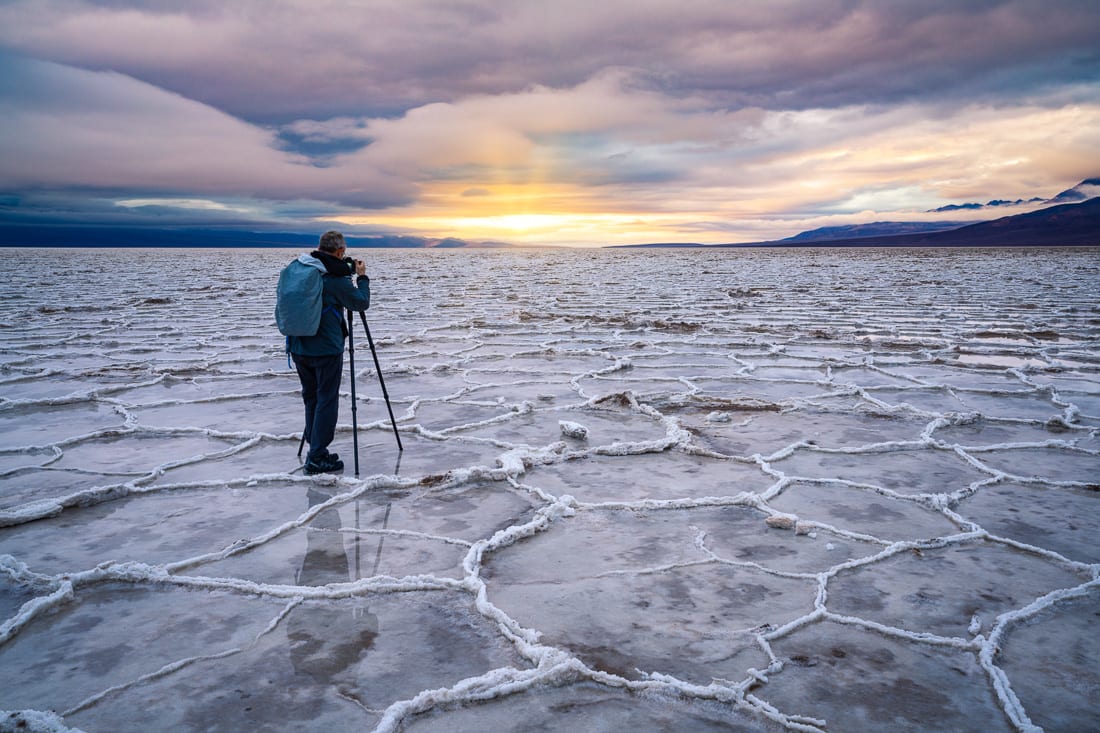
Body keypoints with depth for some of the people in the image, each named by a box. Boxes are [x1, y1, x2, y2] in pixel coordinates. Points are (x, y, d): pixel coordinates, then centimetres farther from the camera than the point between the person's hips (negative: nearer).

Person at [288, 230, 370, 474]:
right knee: (326, 401, 1)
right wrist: (362, 277, 9)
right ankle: (317, 458, 2)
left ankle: (316, 450, 23)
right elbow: (361, 303, -5)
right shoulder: (336, 278, -14)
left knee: (311, 398, 17)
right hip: (326, 349, -7)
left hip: (297, 347, 7)